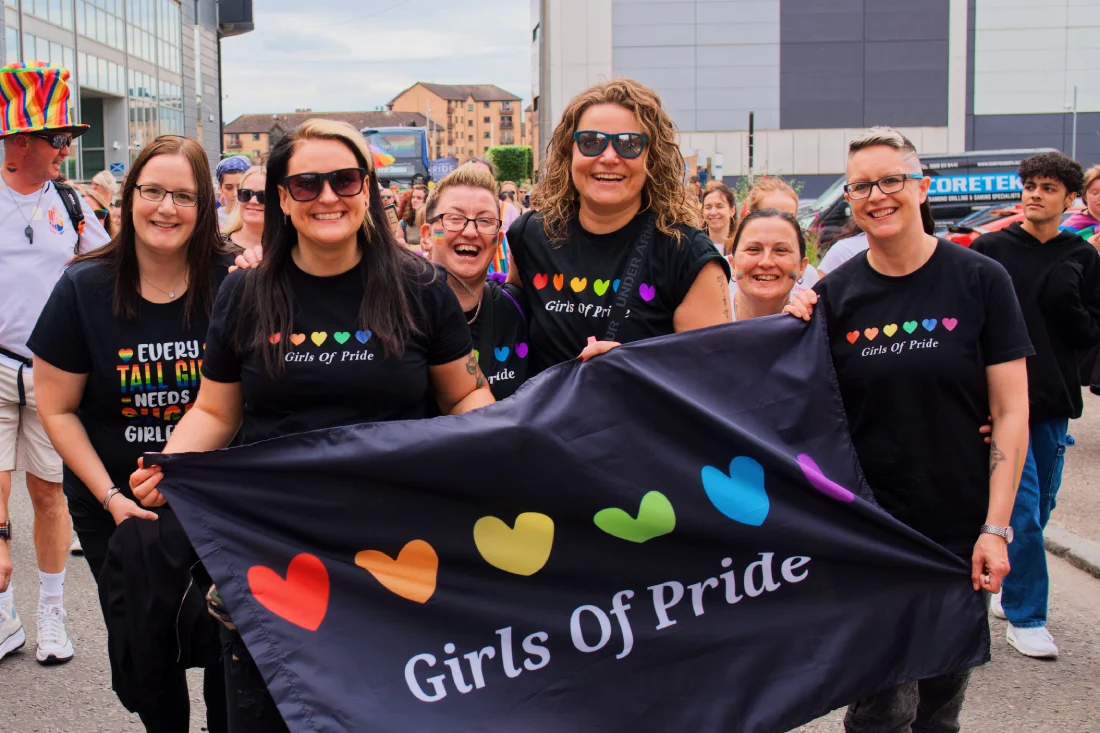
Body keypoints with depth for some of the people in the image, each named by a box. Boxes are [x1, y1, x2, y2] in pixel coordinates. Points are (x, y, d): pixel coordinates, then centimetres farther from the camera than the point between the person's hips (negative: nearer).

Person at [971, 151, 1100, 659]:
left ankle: (1011, 594, 31)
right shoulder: (990, 250, -2)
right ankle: (1025, 617, 3)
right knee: (1022, 507, -7)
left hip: (1053, 400, 4)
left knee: (1040, 507, 12)